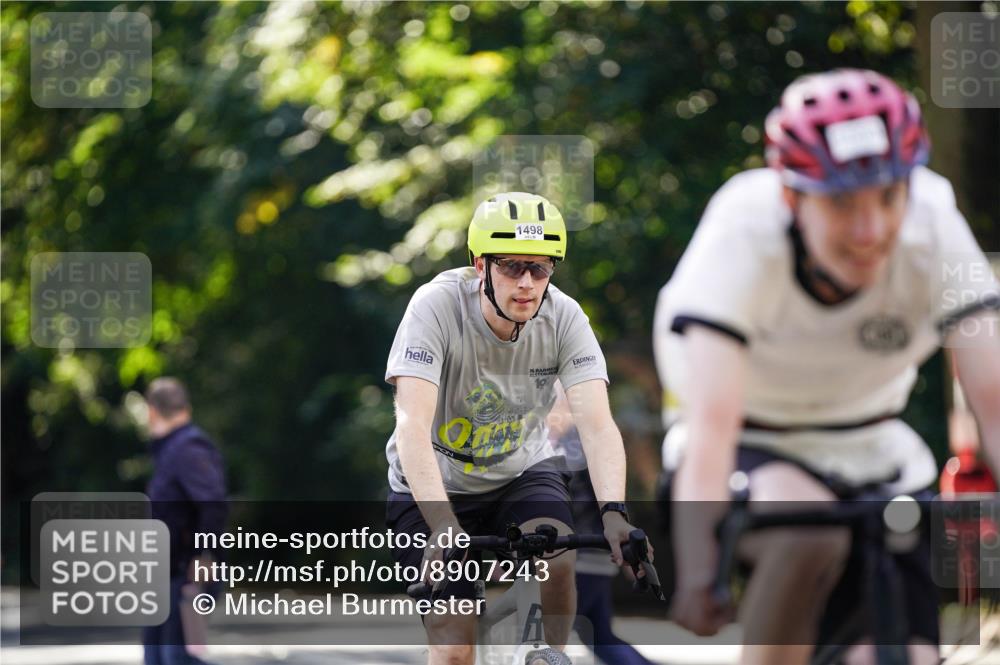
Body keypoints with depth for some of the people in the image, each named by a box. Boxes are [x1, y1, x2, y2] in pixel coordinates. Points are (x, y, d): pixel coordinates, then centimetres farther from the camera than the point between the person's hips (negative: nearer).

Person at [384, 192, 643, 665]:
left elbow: (597, 425, -28)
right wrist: (443, 527, -50)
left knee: (556, 560, -30)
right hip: (437, 485, -2)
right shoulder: (437, 306, -26)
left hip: (522, 471, 2)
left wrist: (613, 513, -47)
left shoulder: (564, 317, -18)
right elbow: (412, 427, -36)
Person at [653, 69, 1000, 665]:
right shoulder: (744, 237, -28)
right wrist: (699, 567, -53)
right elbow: (712, 419, -39)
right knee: (809, 539, -36)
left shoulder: (935, 234, -22)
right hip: (751, 451, -3)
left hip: (868, 453, 3)